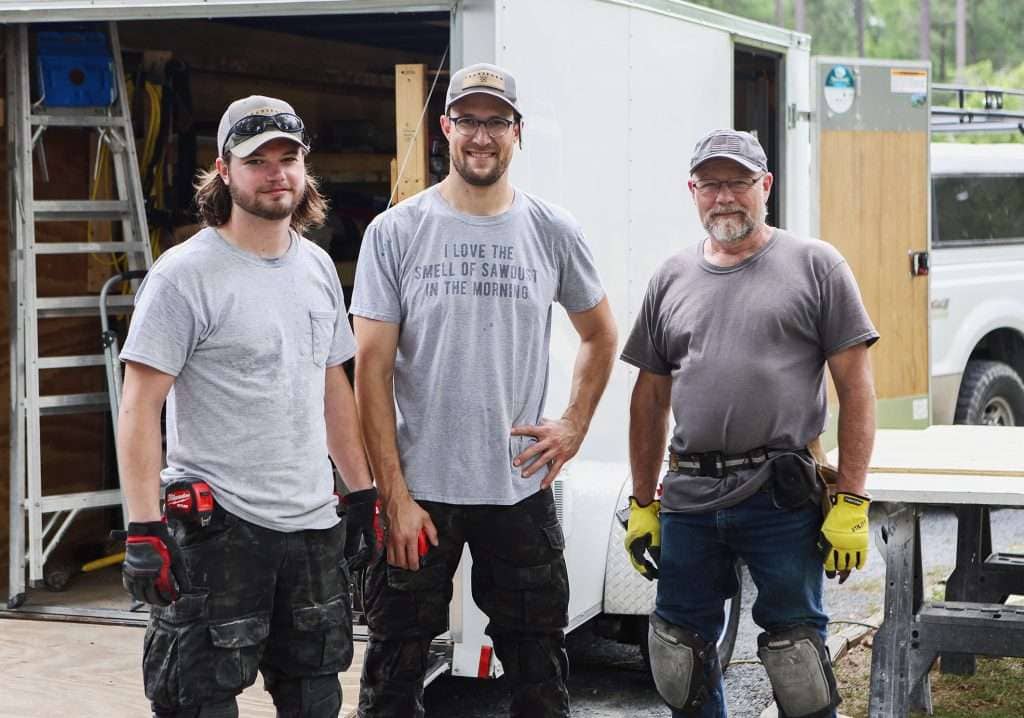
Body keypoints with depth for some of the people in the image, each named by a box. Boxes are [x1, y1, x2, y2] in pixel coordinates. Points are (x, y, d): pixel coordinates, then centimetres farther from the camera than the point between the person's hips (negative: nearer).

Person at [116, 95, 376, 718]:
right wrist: (144, 529, -19)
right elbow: (140, 408, -13)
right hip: (217, 526, -7)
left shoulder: (318, 267, 11)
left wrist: (364, 492, 17)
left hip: (313, 525, 7)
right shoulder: (185, 274, -10)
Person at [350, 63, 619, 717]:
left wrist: (574, 427, 4)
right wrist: (394, 494, -10)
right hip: (419, 491, -2)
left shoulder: (553, 233, 2)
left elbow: (601, 335, 18)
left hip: (522, 490, 2)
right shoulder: (395, 232, -4)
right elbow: (372, 370, -5)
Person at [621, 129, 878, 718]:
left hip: (782, 498, -4)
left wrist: (852, 503, -9)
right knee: (685, 658, 11)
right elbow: (650, 399, 17)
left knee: (798, 658, 2)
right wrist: (642, 504, 13)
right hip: (687, 499, 4)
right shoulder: (671, 280, 12)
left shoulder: (816, 266, 0)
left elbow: (856, 389, -3)